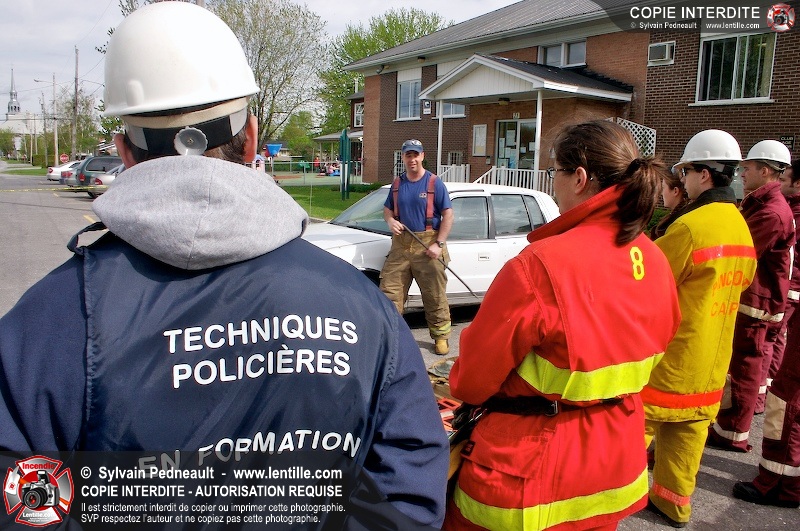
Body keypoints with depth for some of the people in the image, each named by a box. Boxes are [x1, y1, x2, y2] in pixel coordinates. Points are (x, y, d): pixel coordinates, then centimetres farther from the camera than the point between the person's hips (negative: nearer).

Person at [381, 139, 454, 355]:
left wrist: (439, 244, -12)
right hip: (401, 244, 4)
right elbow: (387, 209, 22)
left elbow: (448, 214, -4)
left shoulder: (434, 183, -3)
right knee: (389, 291, 2)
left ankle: (441, 336, 16)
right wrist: (390, 221, -3)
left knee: (435, 296, 2)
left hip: (427, 246, -4)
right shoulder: (397, 183, 11)